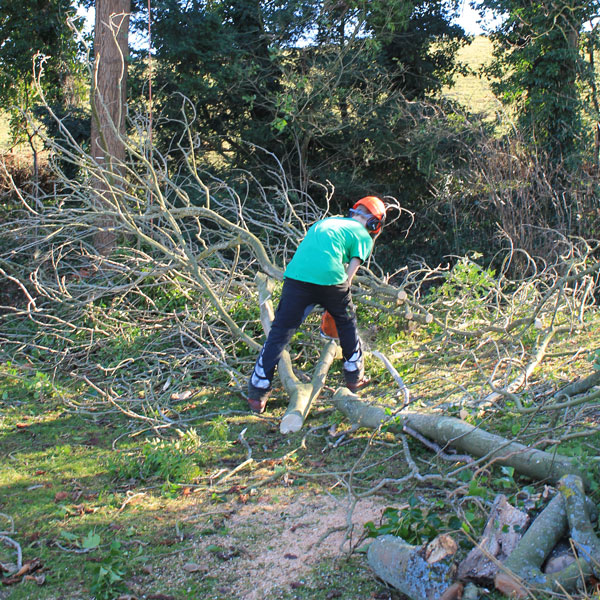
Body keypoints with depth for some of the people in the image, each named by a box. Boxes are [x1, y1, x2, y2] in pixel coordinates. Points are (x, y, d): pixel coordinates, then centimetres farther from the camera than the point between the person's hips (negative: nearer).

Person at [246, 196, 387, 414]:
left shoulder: (328, 221, 33)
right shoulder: (363, 236, 18)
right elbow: (350, 272, 11)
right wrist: (334, 303, 20)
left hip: (296, 274, 3)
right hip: (329, 277, -3)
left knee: (280, 332, 6)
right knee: (347, 323, 23)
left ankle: (258, 394, 5)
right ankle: (355, 377, 36)